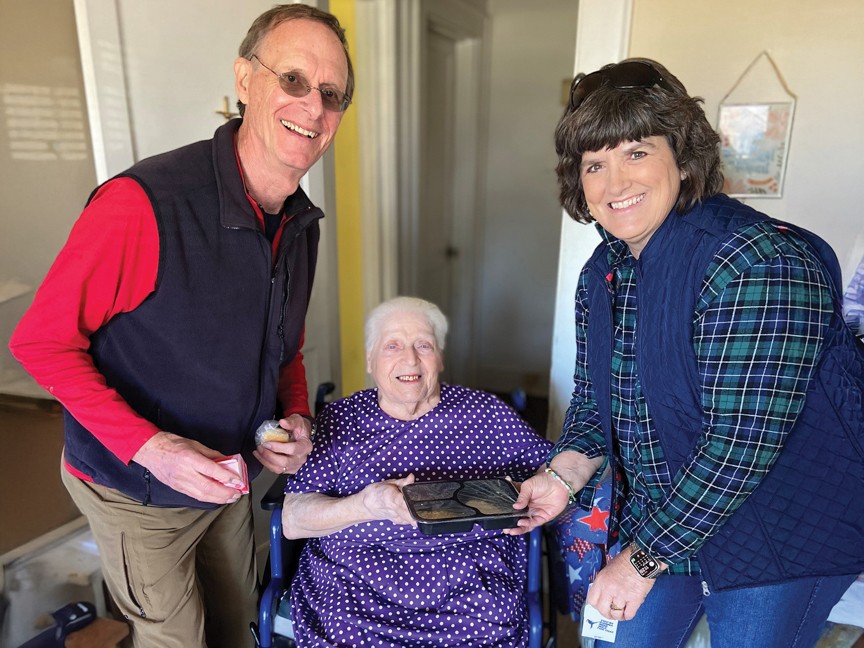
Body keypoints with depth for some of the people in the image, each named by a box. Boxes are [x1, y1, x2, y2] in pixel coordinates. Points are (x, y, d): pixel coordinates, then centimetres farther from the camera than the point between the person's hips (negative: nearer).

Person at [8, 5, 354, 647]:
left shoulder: (303, 222, -6)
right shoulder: (142, 203, -30)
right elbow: (42, 341, -20)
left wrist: (296, 416, -11)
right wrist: (150, 448, -29)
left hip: (228, 478, 6)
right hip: (137, 492, -6)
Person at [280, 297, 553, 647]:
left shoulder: (486, 413, 4)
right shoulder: (339, 420, 4)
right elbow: (292, 521, -2)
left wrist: (521, 499, -14)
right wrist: (365, 505, -21)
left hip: (468, 590, 1)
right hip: (356, 589, 0)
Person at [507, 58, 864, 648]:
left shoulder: (759, 266, -27)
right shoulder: (602, 273, -2)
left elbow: (741, 442, -28)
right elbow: (594, 399, 7)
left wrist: (643, 556, -20)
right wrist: (565, 474, -11)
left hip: (783, 536, -6)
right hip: (664, 512, 6)